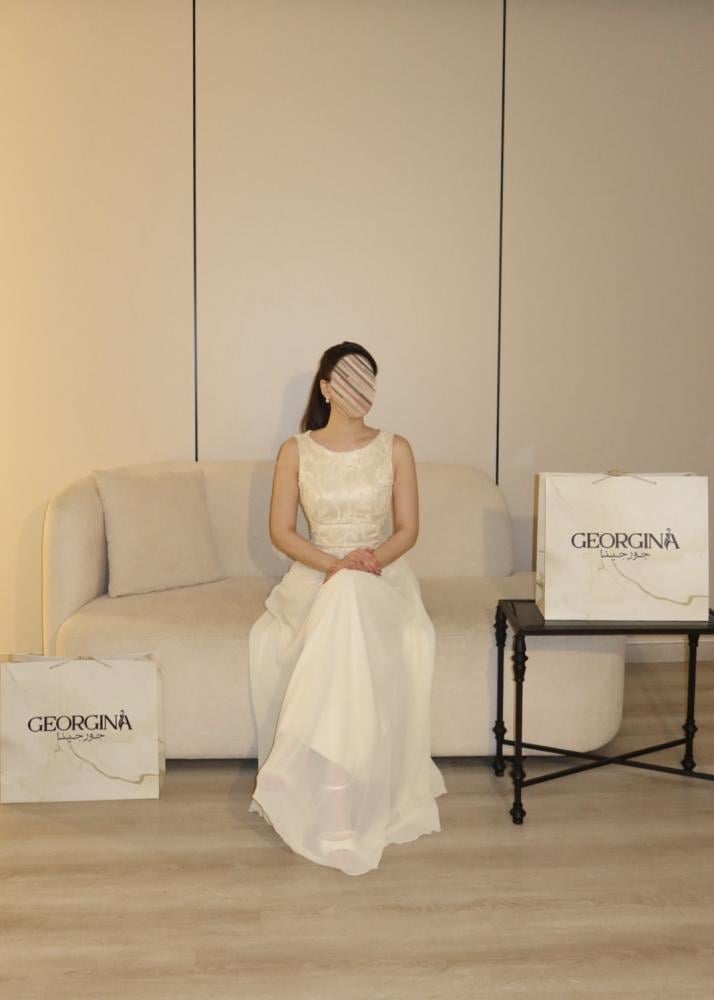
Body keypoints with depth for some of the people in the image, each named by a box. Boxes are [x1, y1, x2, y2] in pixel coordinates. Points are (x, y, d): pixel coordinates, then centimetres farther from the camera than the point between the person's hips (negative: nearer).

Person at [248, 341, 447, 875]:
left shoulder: (395, 448, 6)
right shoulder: (296, 451, 5)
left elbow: (409, 528, 5)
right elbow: (281, 531, 1)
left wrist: (375, 559, -17)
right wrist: (335, 565, -15)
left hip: (383, 575, 0)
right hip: (317, 576, 0)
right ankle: (337, 807, -33)